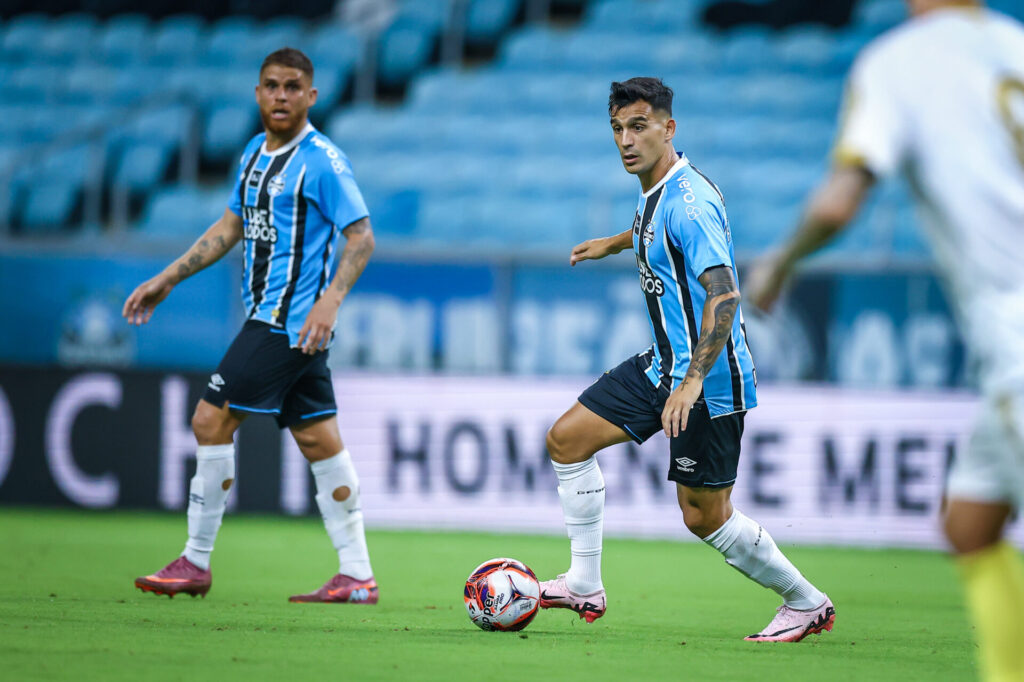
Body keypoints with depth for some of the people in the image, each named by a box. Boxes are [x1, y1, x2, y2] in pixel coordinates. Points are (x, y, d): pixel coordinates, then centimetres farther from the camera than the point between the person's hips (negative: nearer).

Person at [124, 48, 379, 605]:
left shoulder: (322, 161, -11)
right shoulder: (255, 154, 14)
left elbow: (361, 236, -14)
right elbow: (231, 227, 24)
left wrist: (330, 300, -26)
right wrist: (167, 280, 23)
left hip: (287, 322, -9)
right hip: (272, 319, 9)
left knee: (211, 422, -7)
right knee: (318, 439, 7)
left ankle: (195, 563, 1)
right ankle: (357, 576, 7)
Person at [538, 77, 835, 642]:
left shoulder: (689, 201, -24)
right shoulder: (655, 192, 6)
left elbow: (724, 296, -32)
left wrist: (693, 381, -40)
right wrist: (616, 243, 41)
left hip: (708, 380, -10)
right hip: (663, 364, 10)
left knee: (705, 516, -2)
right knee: (566, 439, 6)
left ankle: (806, 603, 16)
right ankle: (585, 586, 12)